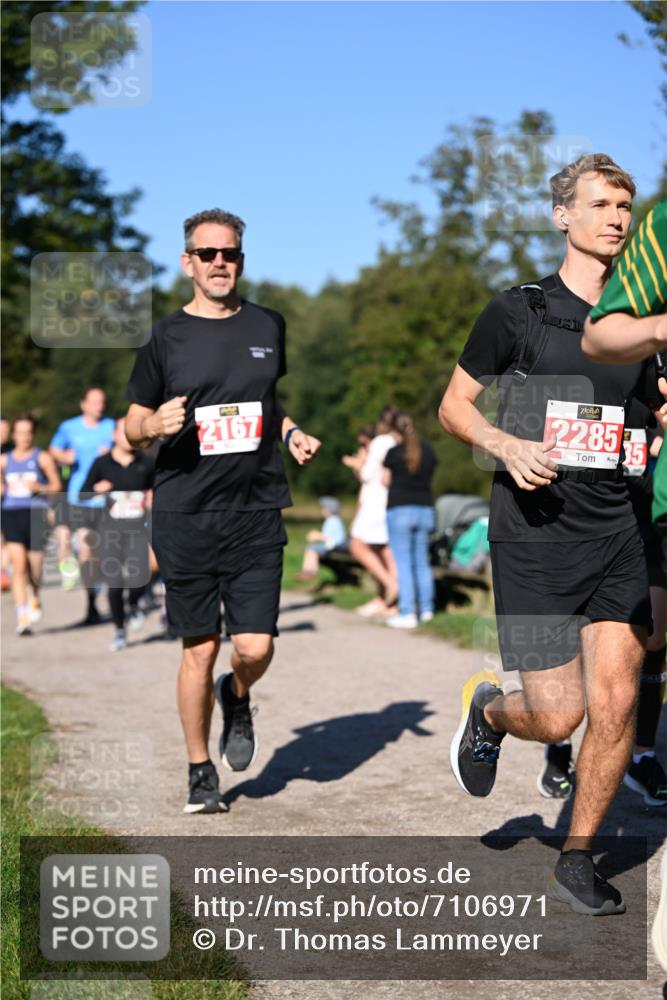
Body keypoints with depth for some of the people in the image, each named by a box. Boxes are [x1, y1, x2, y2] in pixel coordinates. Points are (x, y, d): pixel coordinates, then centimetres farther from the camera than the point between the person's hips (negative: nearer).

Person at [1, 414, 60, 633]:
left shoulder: (42, 458, 2)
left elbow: (56, 486, 4)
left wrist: (39, 488, -14)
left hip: (36, 513, -1)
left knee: (35, 568, 3)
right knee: (18, 565, -13)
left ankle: (35, 598, 37)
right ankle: (22, 617, -12)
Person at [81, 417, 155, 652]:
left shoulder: (145, 463, 5)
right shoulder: (102, 464, 3)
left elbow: (153, 488, 21)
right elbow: (83, 494, 8)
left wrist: (152, 498, 0)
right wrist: (97, 490, -11)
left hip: (137, 527, 0)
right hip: (111, 527, 0)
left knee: (139, 576, -16)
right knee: (114, 581, 0)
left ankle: (134, 606, 20)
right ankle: (120, 632, 17)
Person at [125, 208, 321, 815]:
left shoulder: (268, 327, 10)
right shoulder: (166, 337, 2)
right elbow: (132, 428, 8)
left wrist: (291, 433, 7)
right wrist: (156, 425, -15)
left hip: (256, 513, 2)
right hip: (185, 515, -1)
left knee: (255, 647, -7)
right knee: (200, 647, 3)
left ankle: (237, 698, 29)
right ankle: (201, 772, 21)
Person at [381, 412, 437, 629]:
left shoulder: (393, 453, -7)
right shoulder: (428, 450, 6)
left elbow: (386, 481, 3)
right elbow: (429, 475, 13)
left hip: (399, 509, -5)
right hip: (425, 508, 5)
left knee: (403, 563, -4)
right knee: (422, 562, 14)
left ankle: (407, 613, -7)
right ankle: (426, 609, 19)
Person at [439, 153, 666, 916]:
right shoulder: (516, 313, -1)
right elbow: (453, 407, 4)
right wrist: (507, 445, -14)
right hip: (533, 538, -4)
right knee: (558, 717, -6)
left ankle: (577, 861, 15)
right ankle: (487, 710, 30)